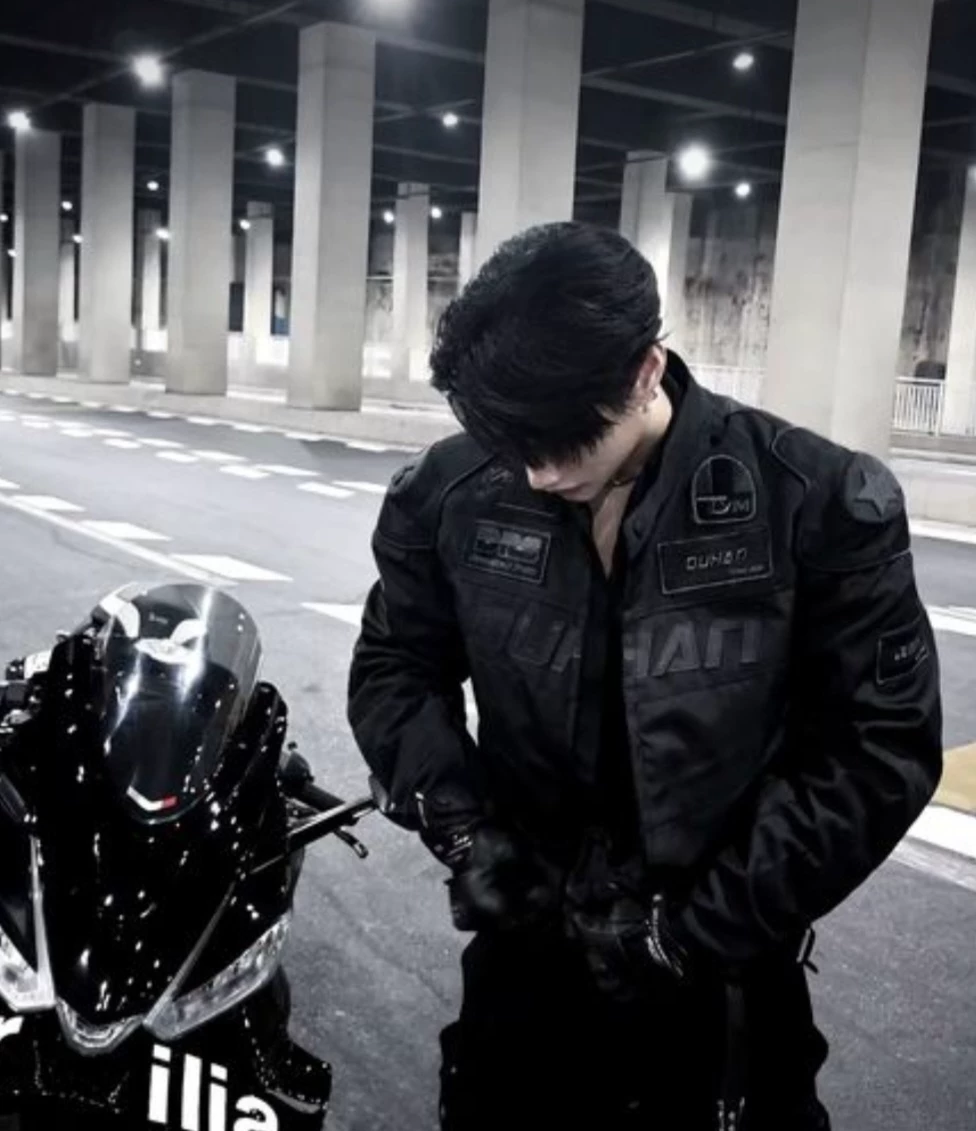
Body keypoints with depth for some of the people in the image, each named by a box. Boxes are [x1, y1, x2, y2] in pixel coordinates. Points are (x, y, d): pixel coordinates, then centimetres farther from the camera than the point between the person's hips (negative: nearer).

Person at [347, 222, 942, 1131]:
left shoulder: (816, 505, -16)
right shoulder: (452, 493, -8)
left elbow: (882, 749, -13)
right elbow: (394, 666, 6)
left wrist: (695, 930, -14)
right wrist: (458, 824, -11)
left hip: (721, 982, -2)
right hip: (522, 951, 3)